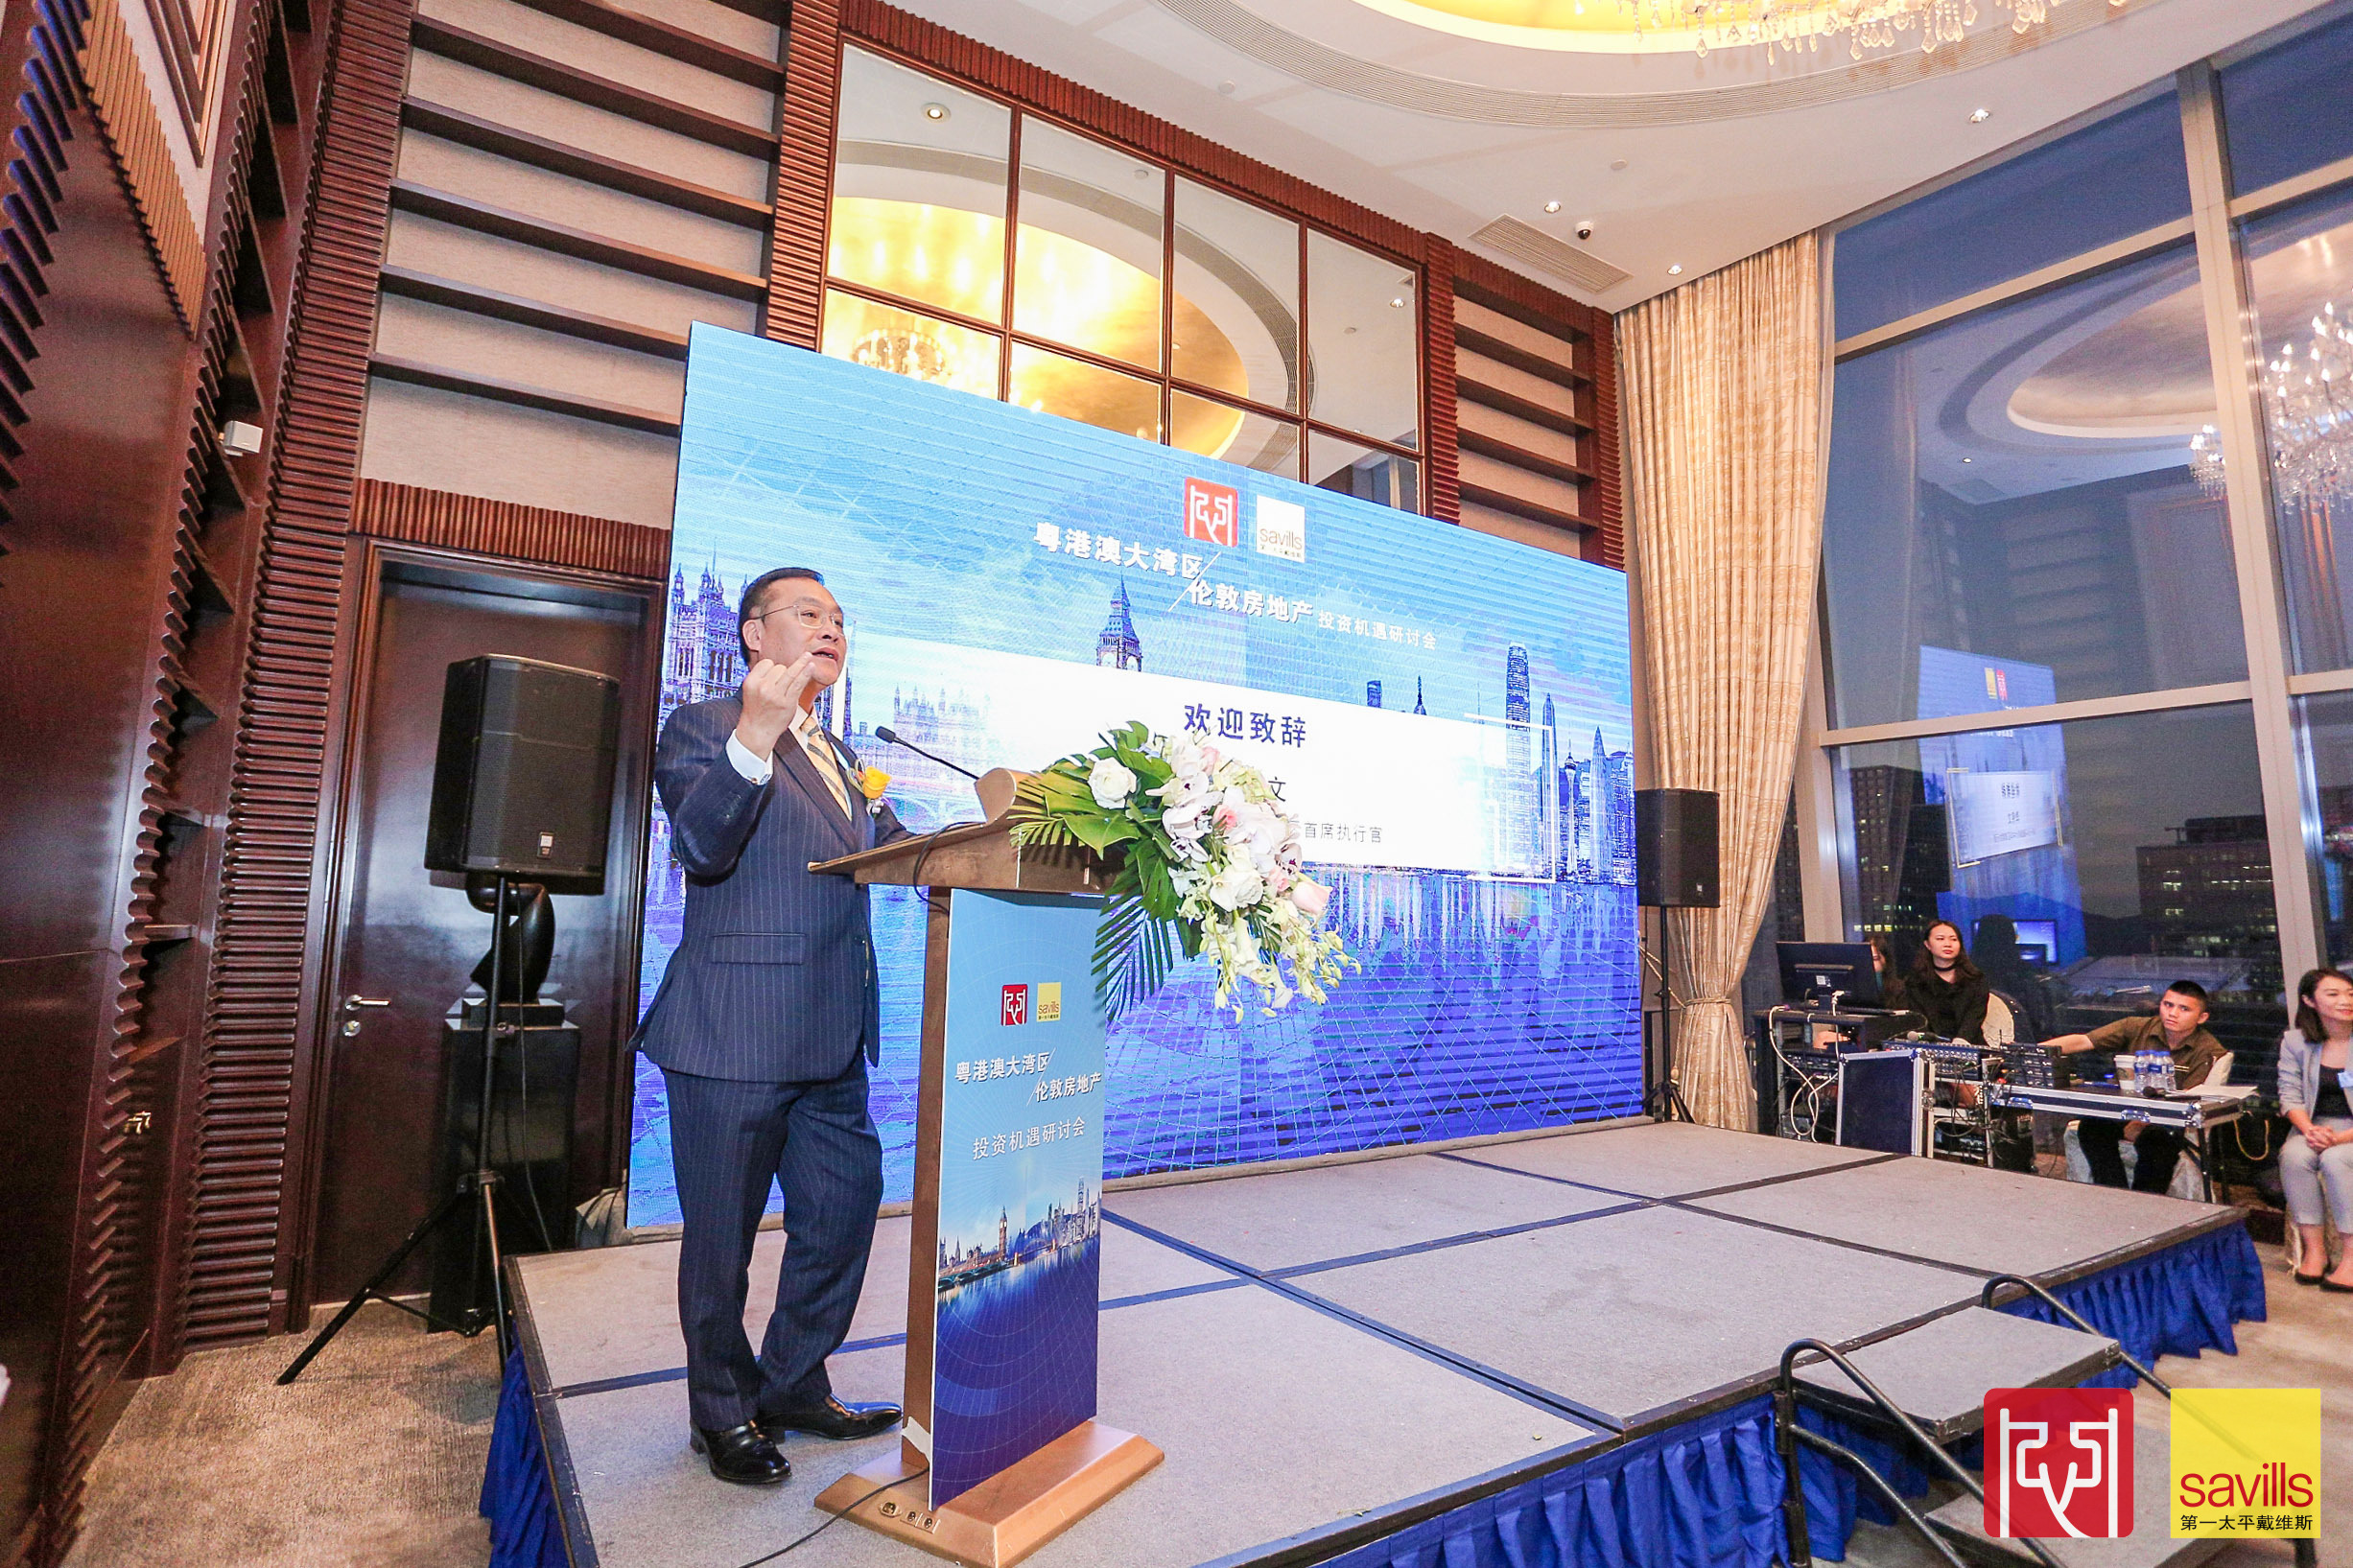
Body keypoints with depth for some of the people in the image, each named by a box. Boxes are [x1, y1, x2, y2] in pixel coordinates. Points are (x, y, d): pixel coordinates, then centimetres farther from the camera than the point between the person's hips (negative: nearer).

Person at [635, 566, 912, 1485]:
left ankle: (792, 1388, 37)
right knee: (723, 1238, 10)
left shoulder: (839, 760, 20)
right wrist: (756, 735, -34)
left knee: (842, 1216, 16)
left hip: (833, 1042, 8)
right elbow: (702, 846, -20)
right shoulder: (703, 727, -4)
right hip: (735, 1035, -7)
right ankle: (724, 1415, 32)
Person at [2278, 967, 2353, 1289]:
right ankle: (2314, 1248, -18)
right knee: (2293, 1155, -27)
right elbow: (2290, 1095, 2)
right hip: (2320, 1126, 3)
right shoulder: (2295, 1041, 2)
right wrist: (2309, 1129, -17)